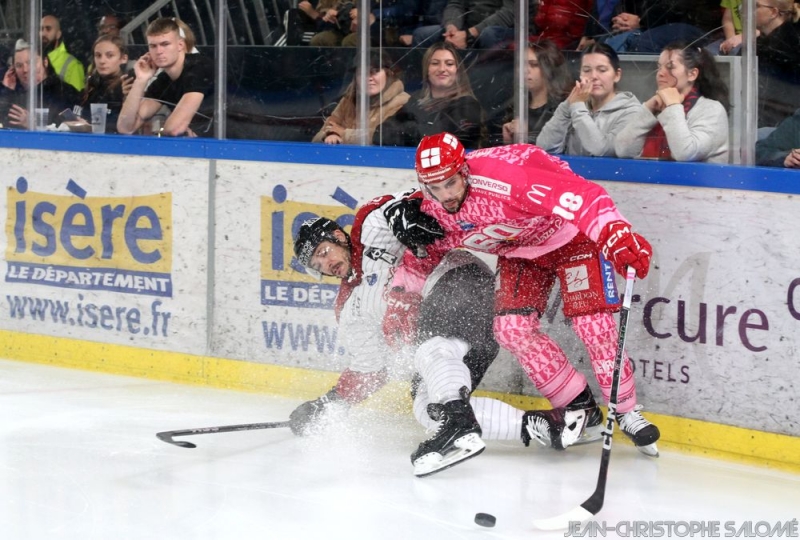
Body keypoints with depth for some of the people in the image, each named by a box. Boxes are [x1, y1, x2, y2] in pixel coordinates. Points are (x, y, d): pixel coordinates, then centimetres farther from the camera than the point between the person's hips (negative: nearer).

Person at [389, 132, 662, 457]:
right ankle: (580, 407, 5)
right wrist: (401, 295, 0)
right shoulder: (432, 211, -15)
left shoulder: (503, 176, -39)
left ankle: (627, 412, 0)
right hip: (519, 252, 6)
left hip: (571, 233, -6)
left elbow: (582, 197, -45)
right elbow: (425, 255, 9)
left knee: (592, 324, -18)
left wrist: (617, 235, -57)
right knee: (511, 327, -10)